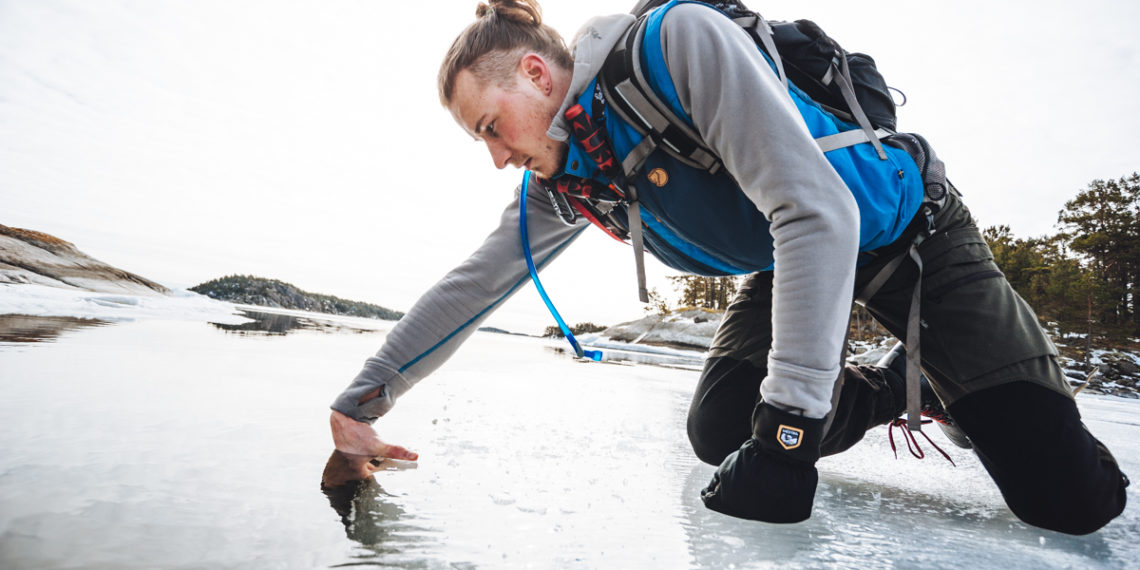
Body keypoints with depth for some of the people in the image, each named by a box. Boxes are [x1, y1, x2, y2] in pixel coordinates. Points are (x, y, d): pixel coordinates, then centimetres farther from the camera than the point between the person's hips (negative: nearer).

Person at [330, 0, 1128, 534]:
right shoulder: (566, 180, -7)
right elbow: (469, 287, -2)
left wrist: (787, 427, -38)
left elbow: (817, 211, -36)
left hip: (906, 232, -6)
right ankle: (894, 389, 14)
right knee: (719, 431, -10)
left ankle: (946, 388, 21)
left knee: (1072, 495, -13)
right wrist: (361, 405, 0)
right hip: (791, 262, 6)